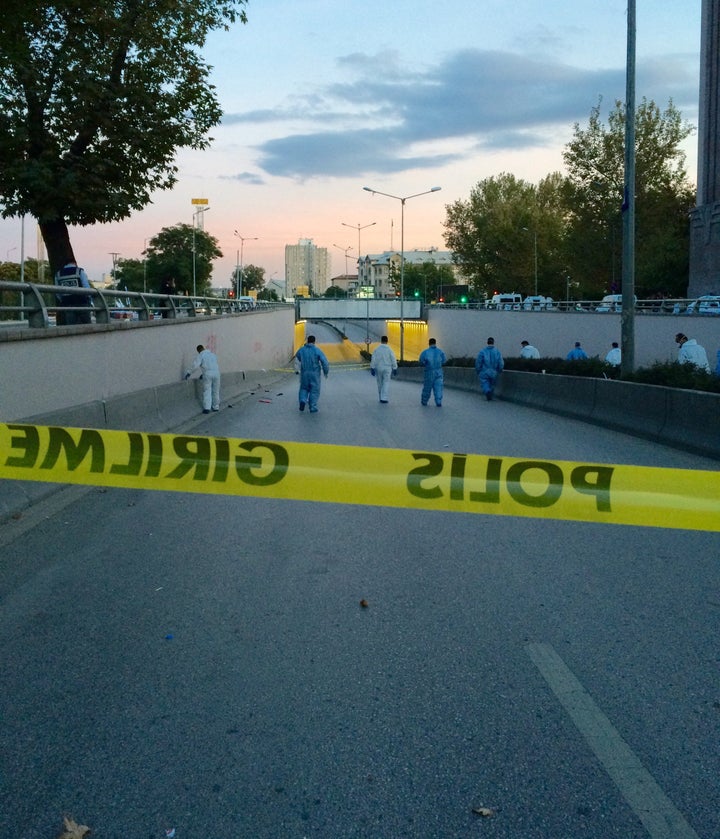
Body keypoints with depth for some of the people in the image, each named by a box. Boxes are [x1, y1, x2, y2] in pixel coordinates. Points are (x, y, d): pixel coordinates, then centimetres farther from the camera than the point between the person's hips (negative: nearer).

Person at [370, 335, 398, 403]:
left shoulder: (377, 349, -4)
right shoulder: (389, 349, -8)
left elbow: (373, 359, -6)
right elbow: (393, 360, -7)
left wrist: (372, 369, -2)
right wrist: (395, 369, 1)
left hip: (378, 368, 2)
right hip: (387, 369, -2)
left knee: (380, 383, 15)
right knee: (386, 383, 1)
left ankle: (381, 398, 23)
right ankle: (384, 398, -10)